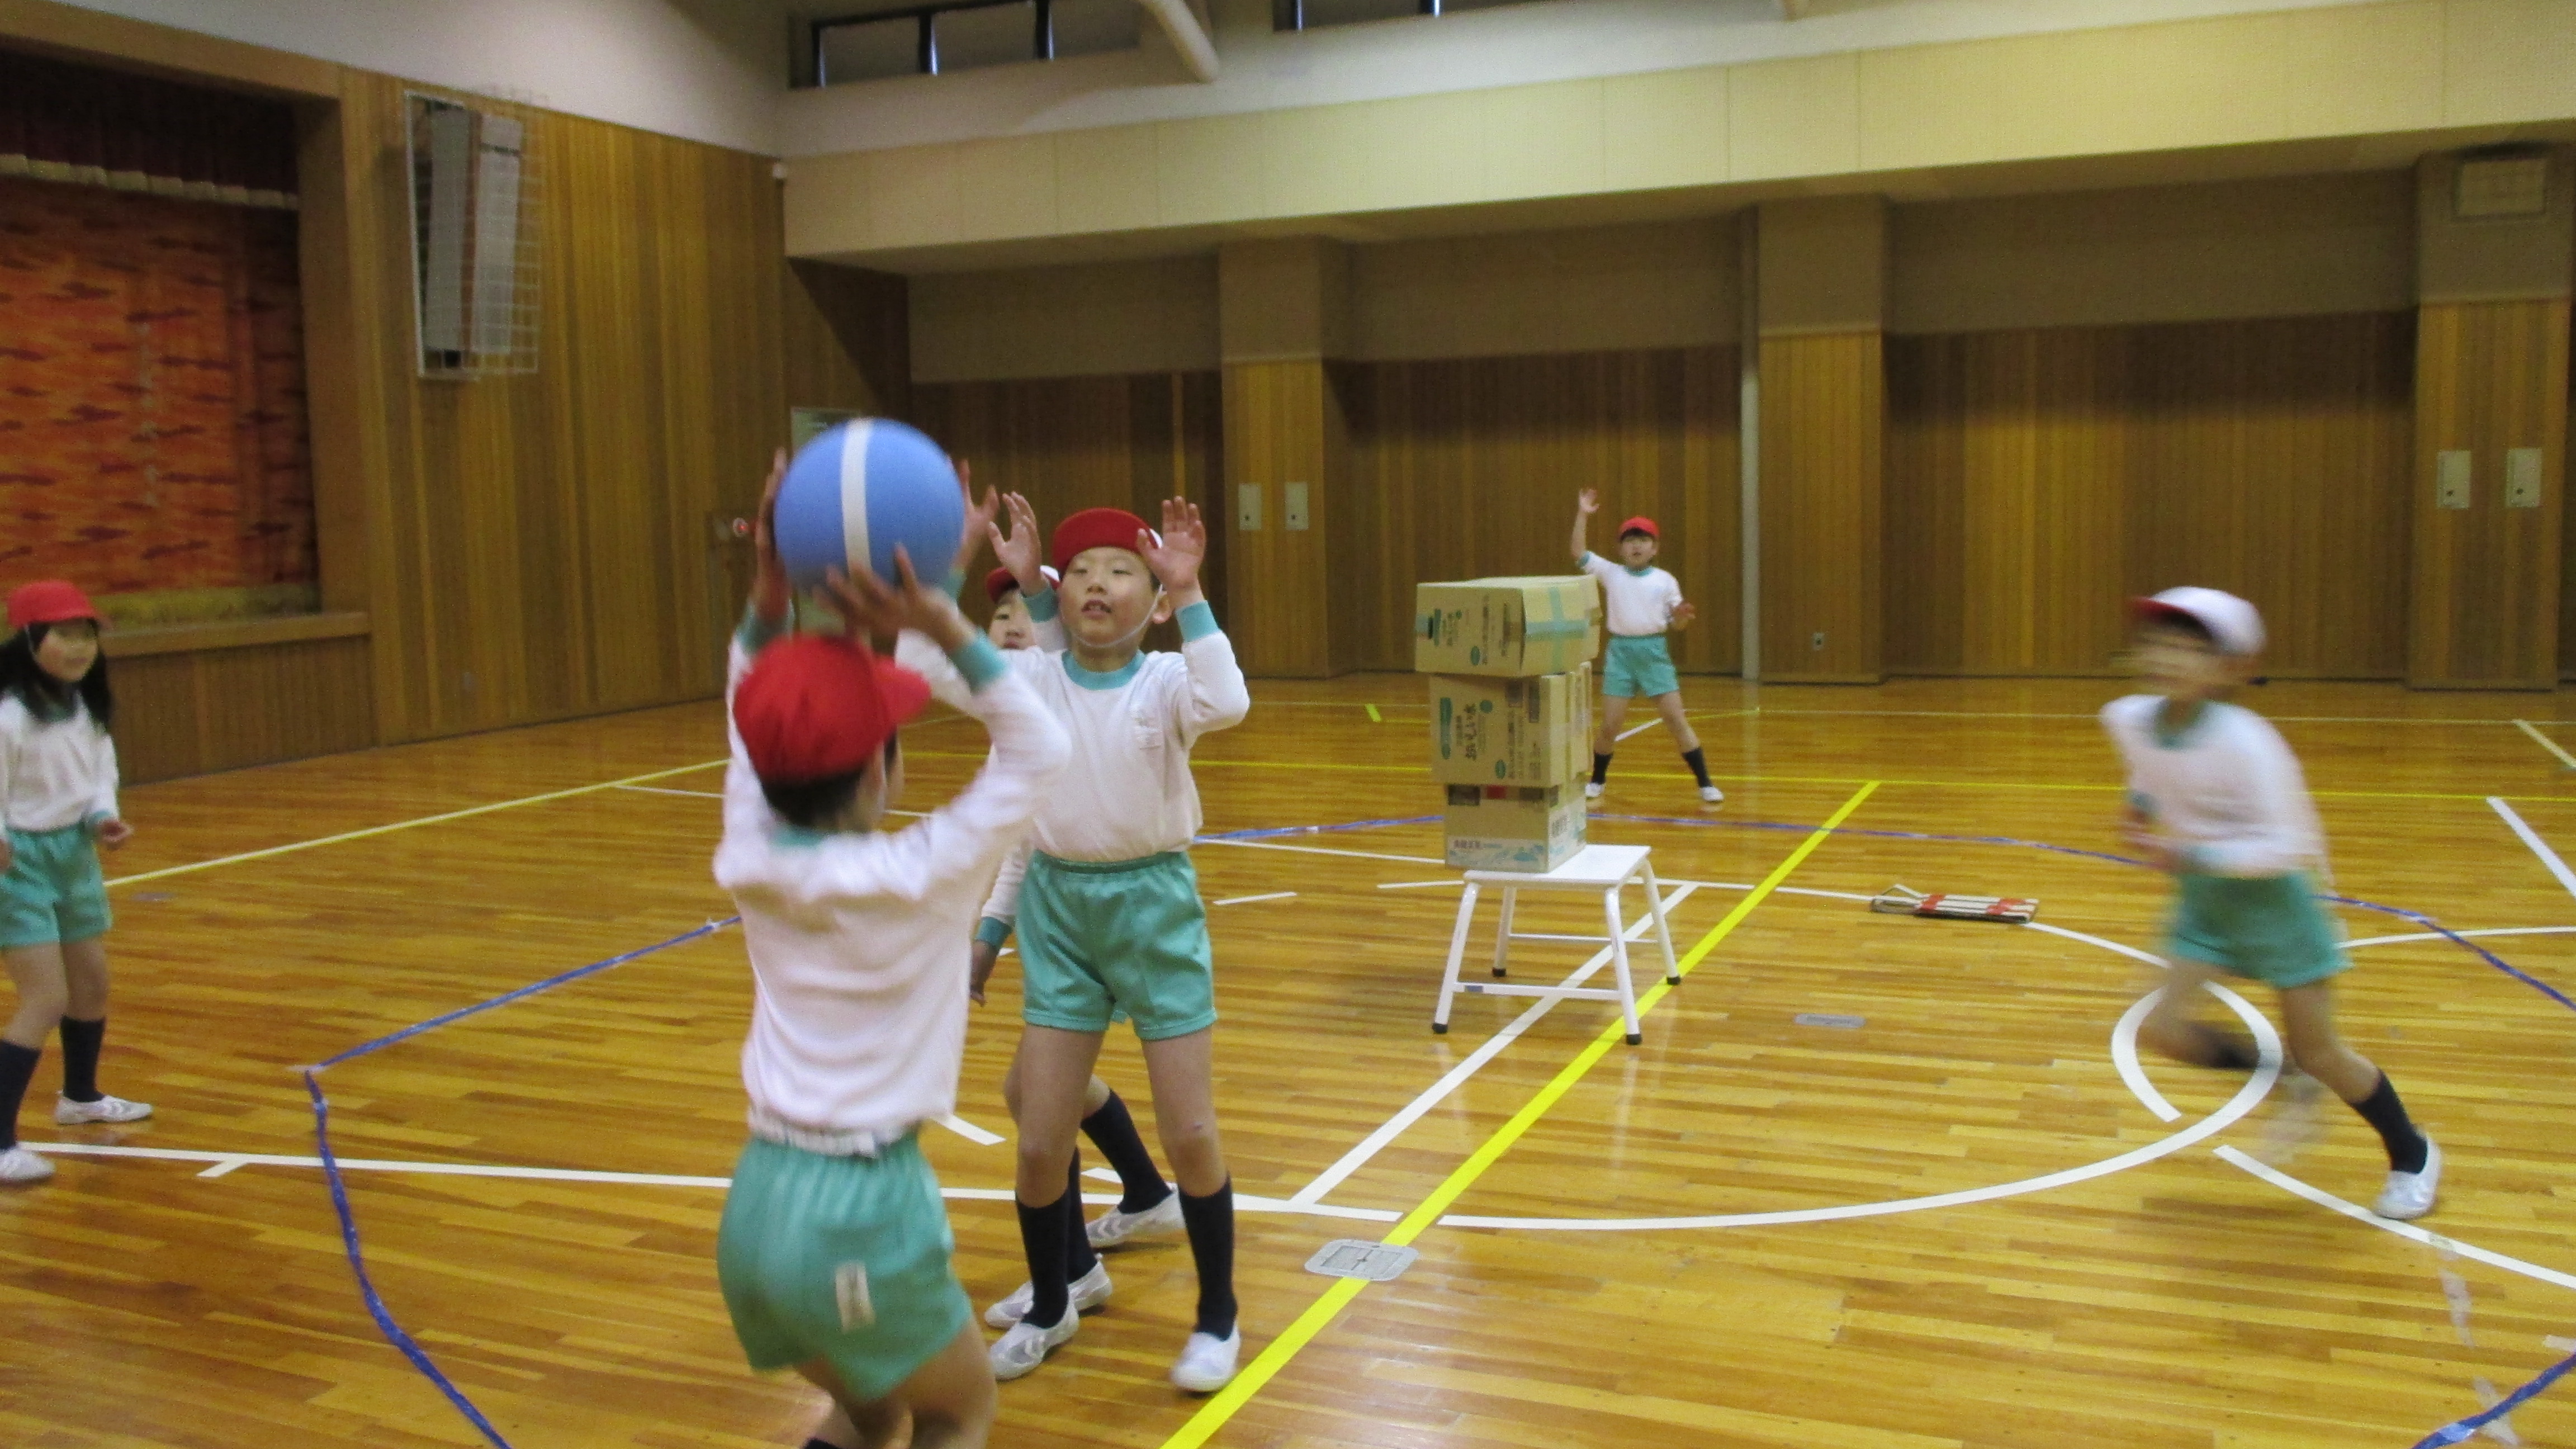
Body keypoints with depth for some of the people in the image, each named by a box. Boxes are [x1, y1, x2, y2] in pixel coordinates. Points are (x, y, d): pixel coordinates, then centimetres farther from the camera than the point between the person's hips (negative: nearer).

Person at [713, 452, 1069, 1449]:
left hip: (757, 1205, 6)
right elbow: (1038, 753, -6)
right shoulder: (913, 880, -16)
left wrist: (769, 597, 2)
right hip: (863, 1214, -5)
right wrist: (944, 628, -17)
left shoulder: (750, 867, -2)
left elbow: (750, 732, 15)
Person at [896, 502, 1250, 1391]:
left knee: (1190, 1134, 4)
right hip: (1058, 904, 3)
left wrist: (1188, 594, -35)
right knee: (1041, 1141, 6)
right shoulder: (1032, 678, -3)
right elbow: (917, 659, -8)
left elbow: (1226, 704, -33)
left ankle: (1217, 1317, 26)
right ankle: (1051, 1304, 32)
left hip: (1154, 903, -2)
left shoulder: (1165, 682, -11)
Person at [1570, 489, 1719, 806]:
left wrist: (1681, 616, -19)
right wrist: (1583, 515, -13)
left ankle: (1705, 784, 5)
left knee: (1677, 720, -2)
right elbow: (1579, 554, -6)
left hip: (1654, 651, -1)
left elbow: (1675, 624, 4)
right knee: (1609, 725, 4)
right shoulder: (1611, 573, 3)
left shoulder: (1665, 581, 1)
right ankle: (1598, 781, 25)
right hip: (1620, 651, 1)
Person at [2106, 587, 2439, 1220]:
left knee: (2319, 1054, 4)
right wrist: (2140, 804, -5)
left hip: (2269, 897, -6)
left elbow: (2291, 846, -27)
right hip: (2203, 900, 6)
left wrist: (2194, 856, -33)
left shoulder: (2245, 743, -30)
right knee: (2163, 1030, -4)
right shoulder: (2127, 720, -11)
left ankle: (2412, 1154, 30)